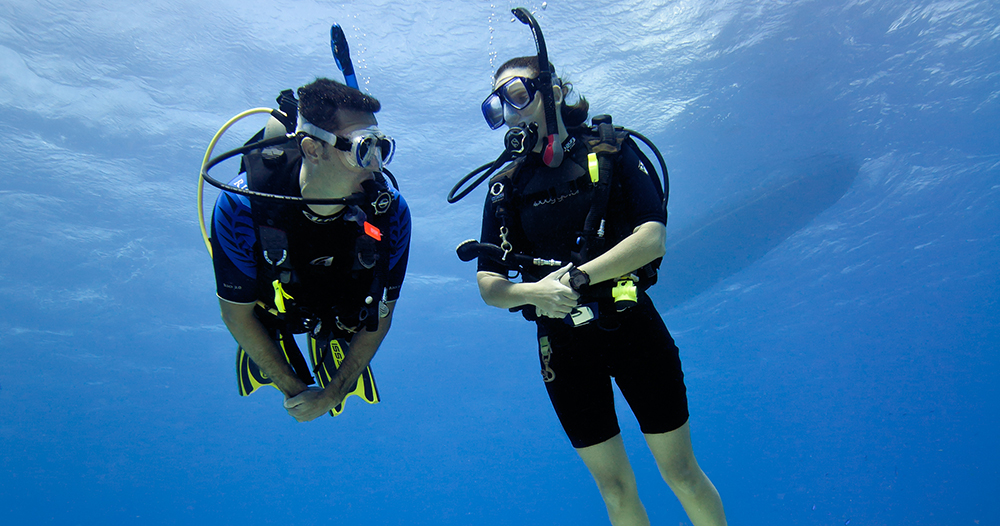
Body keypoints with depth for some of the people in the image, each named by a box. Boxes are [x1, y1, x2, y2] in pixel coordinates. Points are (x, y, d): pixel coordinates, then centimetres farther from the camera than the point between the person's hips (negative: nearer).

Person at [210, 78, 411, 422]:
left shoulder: (390, 211, -34)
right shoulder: (241, 206, -38)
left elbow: (380, 314, -20)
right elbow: (236, 312, -23)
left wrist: (331, 395, -16)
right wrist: (293, 388, -15)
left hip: (341, 318, 1)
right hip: (269, 317, -1)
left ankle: (325, 339, 44)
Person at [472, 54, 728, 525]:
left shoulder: (610, 151, -1)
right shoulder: (505, 187, 5)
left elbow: (652, 238, -14)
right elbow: (488, 285, -1)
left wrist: (577, 276, -22)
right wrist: (533, 292, -22)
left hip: (631, 328, -2)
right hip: (563, 347, 2)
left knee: (681, 473, 11)